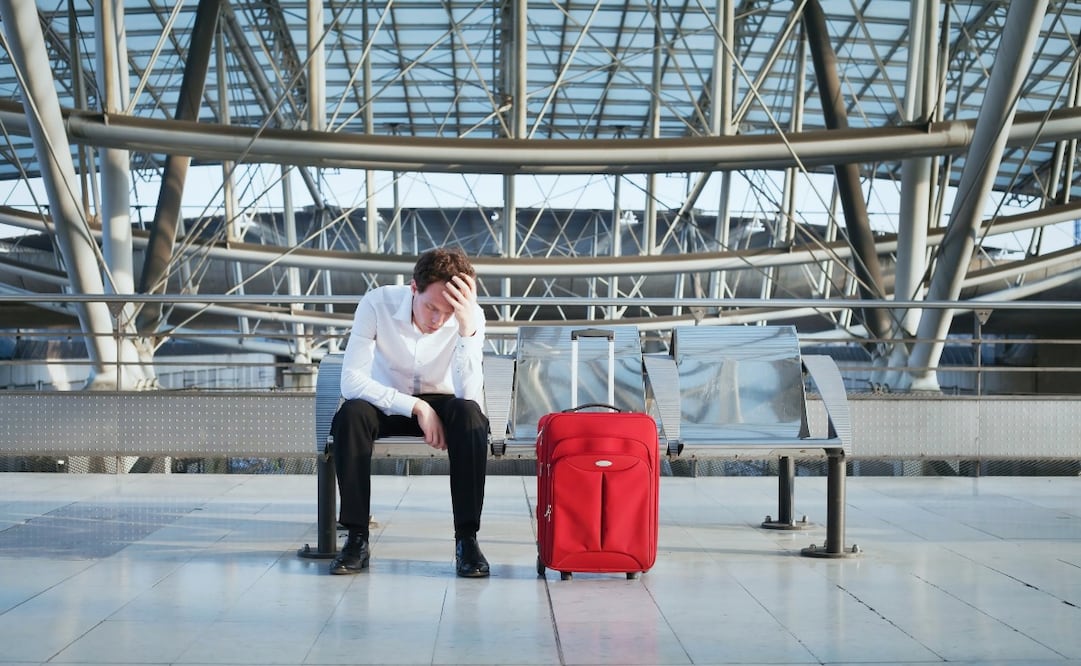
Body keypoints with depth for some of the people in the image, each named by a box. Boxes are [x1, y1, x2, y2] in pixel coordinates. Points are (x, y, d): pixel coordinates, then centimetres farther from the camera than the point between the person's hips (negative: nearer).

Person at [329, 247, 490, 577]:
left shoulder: (471, 316, -21)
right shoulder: (377, 303, -23)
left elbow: (468, 395, -31)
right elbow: (351, 381, -26)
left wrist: (467, 327, -41)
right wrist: (416, 407, -31)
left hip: (440, 403, 0)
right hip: (386, 401, 0)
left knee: (470, 414, -33)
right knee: (351, 414, -33)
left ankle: (466, 538, -26)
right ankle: (357, 537, -24)